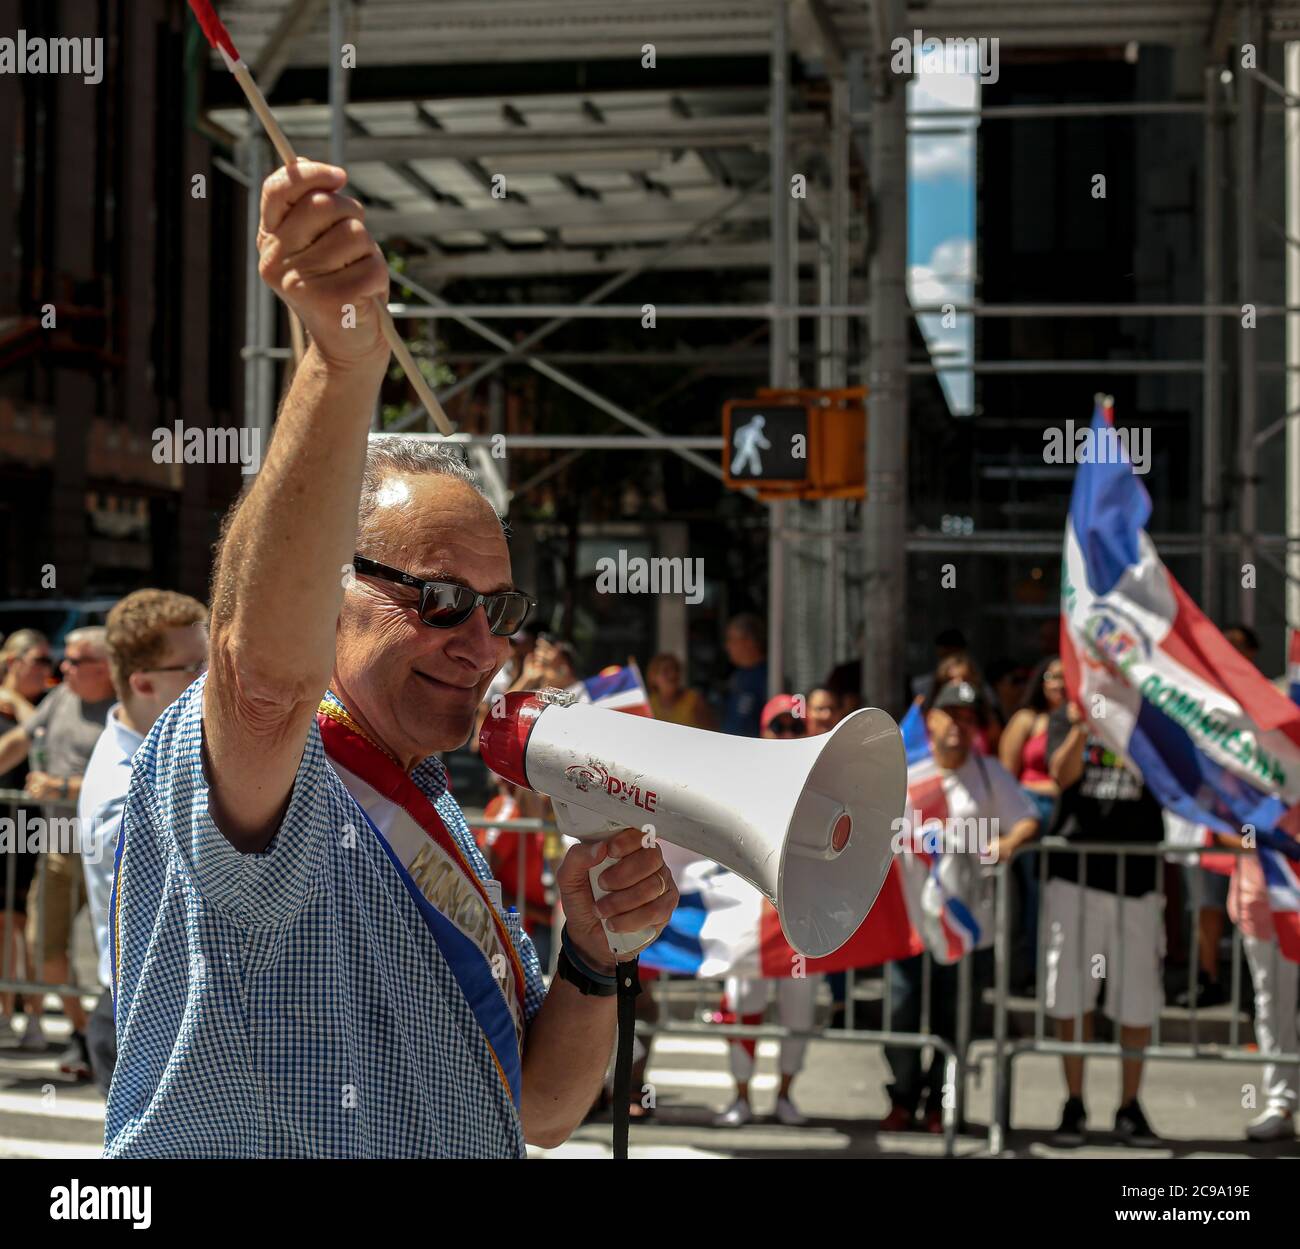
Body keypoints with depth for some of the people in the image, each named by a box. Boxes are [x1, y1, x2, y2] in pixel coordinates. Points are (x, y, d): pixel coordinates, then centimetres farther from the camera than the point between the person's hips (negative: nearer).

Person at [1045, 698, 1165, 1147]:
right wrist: (1080, 726, -21)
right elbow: (1063, 775, -7)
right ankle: (1074, 1106, 15)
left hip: (1137, 877, 0)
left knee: (1137, 1003, 3)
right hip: (1076, 873, 0)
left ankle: (1129, 1107, 16)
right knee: (1071, 997, 3)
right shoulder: (1066, 717, 8)